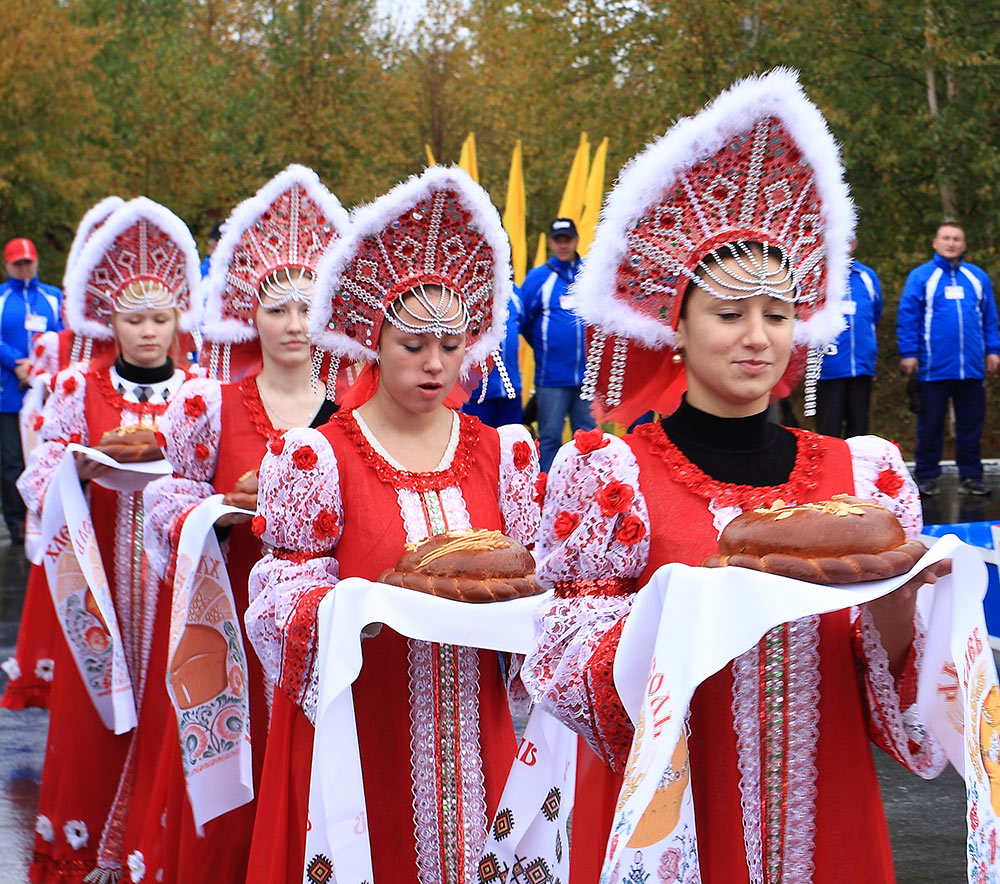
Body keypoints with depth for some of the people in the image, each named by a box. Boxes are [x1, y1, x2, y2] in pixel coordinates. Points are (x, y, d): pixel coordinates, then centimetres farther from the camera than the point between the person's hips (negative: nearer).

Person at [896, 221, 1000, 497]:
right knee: (930, 425, 3)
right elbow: (907, 316, -2)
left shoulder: (978, 277, 12)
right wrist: (908, 353, -7)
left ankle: (970, 476, 13)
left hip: (972, 368, 3)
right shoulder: (920, 277, 2)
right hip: (934, 368, -3)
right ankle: (927, 476, 10)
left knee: (971, 424, 6)